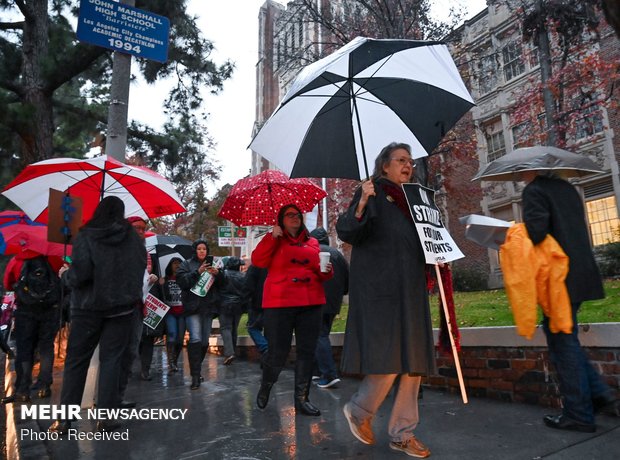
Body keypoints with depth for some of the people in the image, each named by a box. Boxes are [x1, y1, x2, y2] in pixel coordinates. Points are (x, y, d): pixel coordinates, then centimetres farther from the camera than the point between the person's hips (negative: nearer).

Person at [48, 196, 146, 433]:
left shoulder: (85, 236, -9)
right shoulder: (132, 237, -1)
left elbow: (79, 275, -15)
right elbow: (142, 266, 4)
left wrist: (65, 274, 6)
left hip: (88, 307, -1)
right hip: (122, 306, 2)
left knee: (76, 360, 9)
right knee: (110, 359, 7)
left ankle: (64, 420, 14)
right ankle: (105, 417, 8)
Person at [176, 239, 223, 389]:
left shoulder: (211, 264, 15)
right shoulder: (186, 264, 5)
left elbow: (222, 283, 8)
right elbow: (181, 281, -11)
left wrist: (217, 273, -12)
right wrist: (198, 272, -20)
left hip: (208, 307, 4)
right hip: (192, 307, -4)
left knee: (205, 341, 9)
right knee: (195, 339, -16)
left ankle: (196, 370, 27)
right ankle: (195, 376, -11)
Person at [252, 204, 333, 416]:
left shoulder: (312, 243, 15)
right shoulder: (275, 241, 6)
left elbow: (319, 272, 20)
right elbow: (258, 261, -9)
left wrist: (326, 271, -1)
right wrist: (271, 237, -13)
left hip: (311, 303, 4)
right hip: (280, 303, -3)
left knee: (307, 351, 5)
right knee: (278, 353, 0)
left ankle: (301, 399, 18)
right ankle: (265, 388, 29)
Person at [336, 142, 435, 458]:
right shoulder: (372, 193, -2)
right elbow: (346, 233, -13)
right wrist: (361, 205, -28)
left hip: (410, 290, 8)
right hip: (379, 287, -7)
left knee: (413, 361, 7)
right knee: (388, 358, -9)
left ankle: (402, 434, 21)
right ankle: (359, 411, 19)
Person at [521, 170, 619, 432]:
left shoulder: (534, 190, -10)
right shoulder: (567, 187, 16)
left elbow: (536, 230, -24)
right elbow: (574, 229, 19)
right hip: (582, 271, 9)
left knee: (562, 342, 1)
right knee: (566, 339, 20)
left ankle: (578, 415, 11)